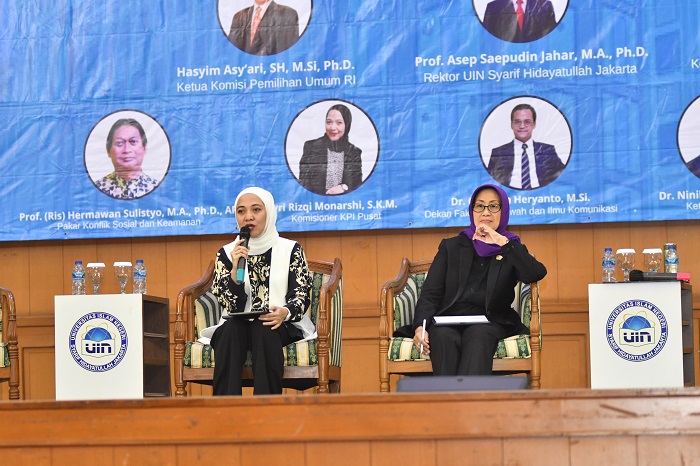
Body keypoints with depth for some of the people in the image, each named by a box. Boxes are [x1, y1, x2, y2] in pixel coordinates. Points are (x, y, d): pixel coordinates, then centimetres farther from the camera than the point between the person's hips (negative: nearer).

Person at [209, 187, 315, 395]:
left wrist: (285, 313, -25)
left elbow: (302, 295, -2)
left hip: (283, 328, -1)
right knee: (231, 329, -33)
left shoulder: (290, 250, 6)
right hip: (238, 329, 1)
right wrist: (236, 269, -17)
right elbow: (232, 308, -1)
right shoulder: (226, 254, 8)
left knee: (263, 330, -35)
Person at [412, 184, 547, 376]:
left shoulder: (511, 250, 21)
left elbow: (537, 274, -3)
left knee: (477, 335, -37)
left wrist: (502, 242, -8)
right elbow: (430, 294, 12)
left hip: (488, 323, -1)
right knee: (445, 338, -35)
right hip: (448, 321, 1)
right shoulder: (451, 247, 24)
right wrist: (420, 326, -8)